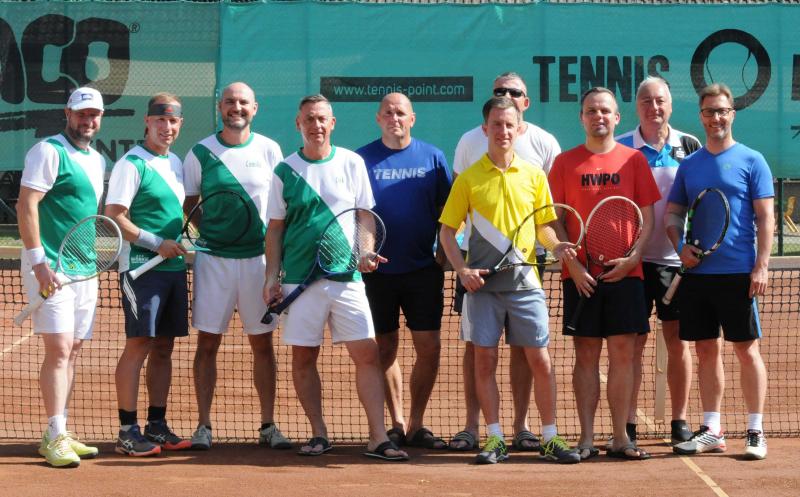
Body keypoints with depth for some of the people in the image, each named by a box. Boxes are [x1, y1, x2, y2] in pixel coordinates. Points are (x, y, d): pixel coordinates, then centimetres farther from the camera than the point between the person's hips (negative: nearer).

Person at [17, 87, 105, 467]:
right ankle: (55, 438, -10)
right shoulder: (49, 151, -9)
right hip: (52, 268, -8)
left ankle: (61, 435, 15)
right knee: (59, 350, -12)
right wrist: (38, 260, -21)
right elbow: (26, 205, -15)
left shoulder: (97, 160, 16)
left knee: (73, 351, 9)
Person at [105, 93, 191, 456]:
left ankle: (157, 426, 16)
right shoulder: (132, 164, -9)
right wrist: (157, 243, -17)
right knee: (138, 345, -8)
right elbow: (114, 218, -14)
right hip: (141, 267, -8)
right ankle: (127, 432, -5)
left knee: (164, 347, 9)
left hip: (174, 267, 8)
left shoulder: (176, 163, 15)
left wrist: (186, 242, 11)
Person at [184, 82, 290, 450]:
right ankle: (203, 425, 5)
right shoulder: (200, 153, 3)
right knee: (207, 342, -1)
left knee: (262, 343, 5)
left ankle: (268, 426, 11)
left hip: (259, 257, 1)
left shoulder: (269, 150, 5)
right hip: (214, 258, -1)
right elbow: (186, 206, 9)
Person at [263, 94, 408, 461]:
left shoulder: (351, 163, 6)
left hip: (347, 276, 0)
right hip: (299, 279, 0)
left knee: (367, 354, -7)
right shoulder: (286, 171, 5)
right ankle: (318, 434, 16)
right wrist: (272, 277, 0)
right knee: (303, 358, 4)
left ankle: (378, 438, -6)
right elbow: (275, 229, 8)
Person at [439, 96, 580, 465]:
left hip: (524, 282, 1)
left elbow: (544, 225, 13)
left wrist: (556, 246, -8)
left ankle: (550, 438, 9)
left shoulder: (534, 175, 6)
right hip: (483, 282, -1)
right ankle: (494, 439, 10)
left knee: (540, 359, 0)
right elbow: (447, 230, 5)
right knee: (484, 359, 1)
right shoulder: (469, 178, 2)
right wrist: (462, 269, -8)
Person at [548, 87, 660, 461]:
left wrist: (632, 257, -9)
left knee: (623, 353, 0)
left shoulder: (633, 160, 6)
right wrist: (573, 265, -8)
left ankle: (620, 438, 5)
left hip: (624, 273, 0)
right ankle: (586, 439, 4)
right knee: (586, 354, 2)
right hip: (580, 275, 0)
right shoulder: (565, 162, 5)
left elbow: (647, 216, 6)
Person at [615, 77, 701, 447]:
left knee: (678, 341, 5)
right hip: (633, 259, -1)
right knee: (632, 341, 0)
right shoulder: (620, 149, 2)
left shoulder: (690, 147, 5)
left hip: (676, 259, 1)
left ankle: (679, 421, 14)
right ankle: (628, 424, 4)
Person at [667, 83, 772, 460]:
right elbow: (672, 214, 16)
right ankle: (711, 431, 14)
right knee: (706, 350, 8)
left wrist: (761, 265, -11)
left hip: (738, 273, -4)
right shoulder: (689, 166, 12)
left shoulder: (751, 160, 0)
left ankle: (756, 432, 5)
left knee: (747, 348, 0)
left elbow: (765, 217, -3)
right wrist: (680, 246, -4)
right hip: (697, 273, 4)